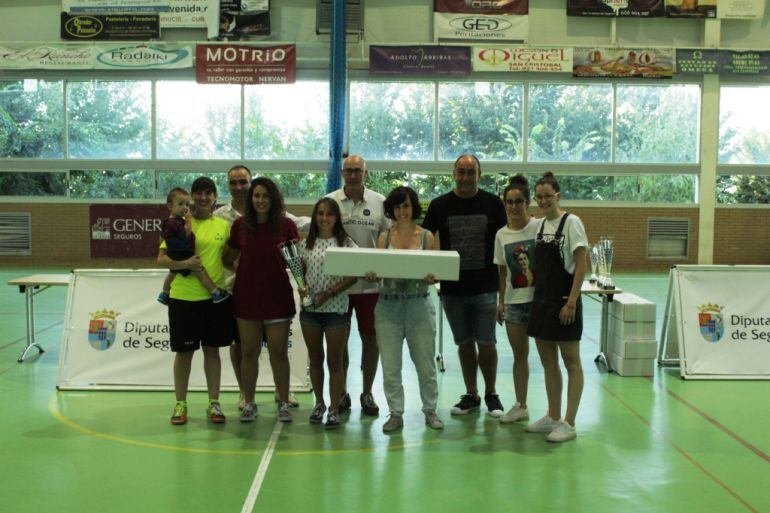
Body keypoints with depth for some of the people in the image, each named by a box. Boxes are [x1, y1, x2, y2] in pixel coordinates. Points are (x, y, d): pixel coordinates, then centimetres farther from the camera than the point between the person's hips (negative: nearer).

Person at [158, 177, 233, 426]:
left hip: (216, 296, 2)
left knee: (212, 349, 10)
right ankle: (180, 404, 20)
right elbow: (161, 258, -5)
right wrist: (183, 263, -21)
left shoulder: (223, 225, 6)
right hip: (183, 297, -2)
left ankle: (214, 403, 21)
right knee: (184, 351, 7)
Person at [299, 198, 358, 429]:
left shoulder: (346, 243, -3)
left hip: (336, 308, -3)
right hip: (309, 308, 3)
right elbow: (301, 273, 12)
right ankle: (319, 403, 28)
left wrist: (329, 293, -15)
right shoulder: (306, 244, 8)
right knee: (315, 359, 14)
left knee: (334, 361, 2)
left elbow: (353, 276, -7)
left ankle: (334, 409, 12)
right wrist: (301, 288, -10)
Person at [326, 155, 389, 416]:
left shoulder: (380, 202, 3)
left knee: (370, 338, 6)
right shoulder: (329, 201, 1)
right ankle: (341, 392, 22)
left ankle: (367, 393, 20)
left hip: (371, 283, 0)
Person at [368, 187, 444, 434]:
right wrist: (371, 274, -17)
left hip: (419, 304, -1)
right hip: (388, 304, 1)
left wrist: (431, 278, -19)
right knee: (390, 366, 3)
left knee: (425, 364, 7)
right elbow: (377, 269, 4)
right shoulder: (384, 237, 6)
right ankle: (396, 413, 16)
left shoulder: (427, 237, 2)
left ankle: (430, 410, 24)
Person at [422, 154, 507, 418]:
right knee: (464, 343, 11)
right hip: (452, 288, 2)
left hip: (485, 287, -2)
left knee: (486, 342, 0)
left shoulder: (493, 203, 1)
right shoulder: (440, 205, 4)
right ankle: (471, 394, 24)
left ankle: (491, 393, 19)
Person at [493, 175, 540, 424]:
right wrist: (501, 300, 11)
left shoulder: (540, 227, -8)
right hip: (514, 301, 4)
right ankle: (520, 406, 26)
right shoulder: (501, 234, 6)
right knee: (519, 354, 14)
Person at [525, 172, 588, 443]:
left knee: (571, 362, 2)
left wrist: (571, 302, -18)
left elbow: (581, 266, -13)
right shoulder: (540, 225, 11)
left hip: (563, 301, -7)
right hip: (542, 299, 8)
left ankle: (569, 423, 7)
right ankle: (553, 417, 25)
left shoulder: (571, 223, -9)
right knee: (548, 362, 13)